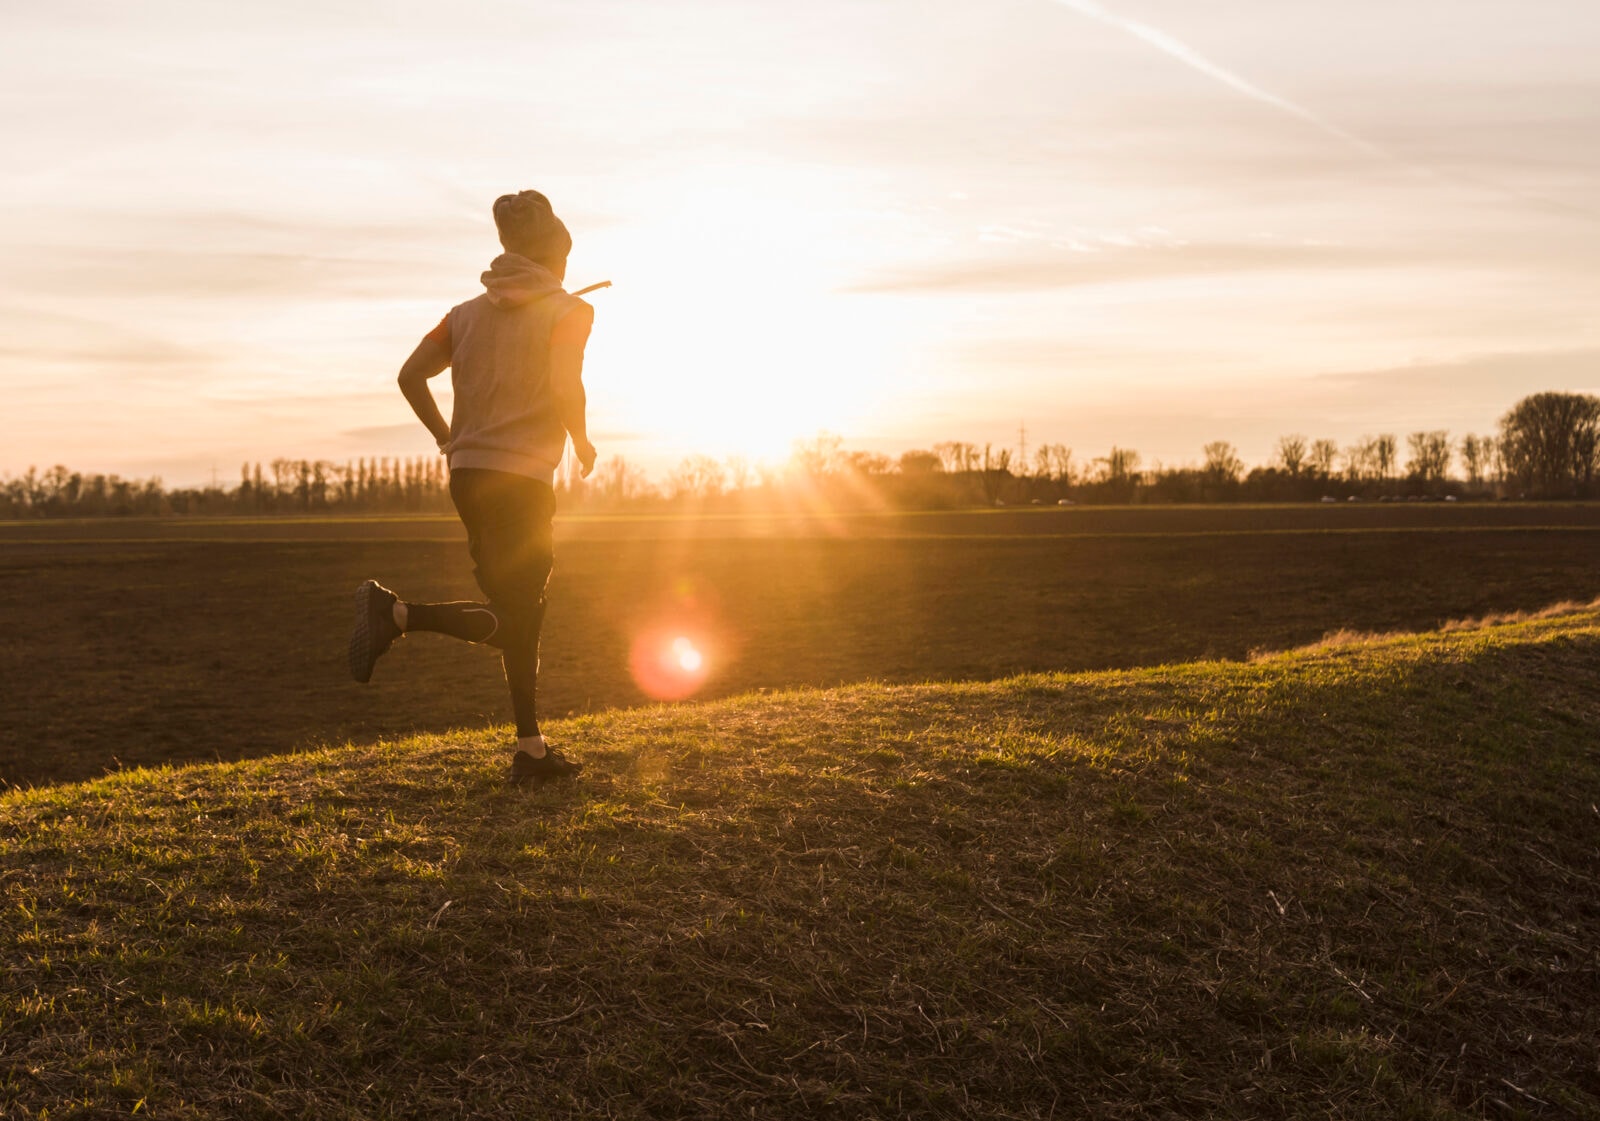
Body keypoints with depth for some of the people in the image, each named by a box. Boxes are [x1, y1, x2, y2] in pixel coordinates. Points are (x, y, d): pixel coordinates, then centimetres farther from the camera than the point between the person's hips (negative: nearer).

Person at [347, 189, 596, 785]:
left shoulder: (469, 312, 14)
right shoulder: (567, 310, -3)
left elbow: (410, 374, 6)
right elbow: (565, 387, -19)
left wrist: (447, 439, 17)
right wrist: (582, 442, -2)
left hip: (469, 473, 7)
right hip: (523, 477, -7)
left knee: (519, 613, 13)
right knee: (515, 618, -3)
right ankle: (396, 613, -18)